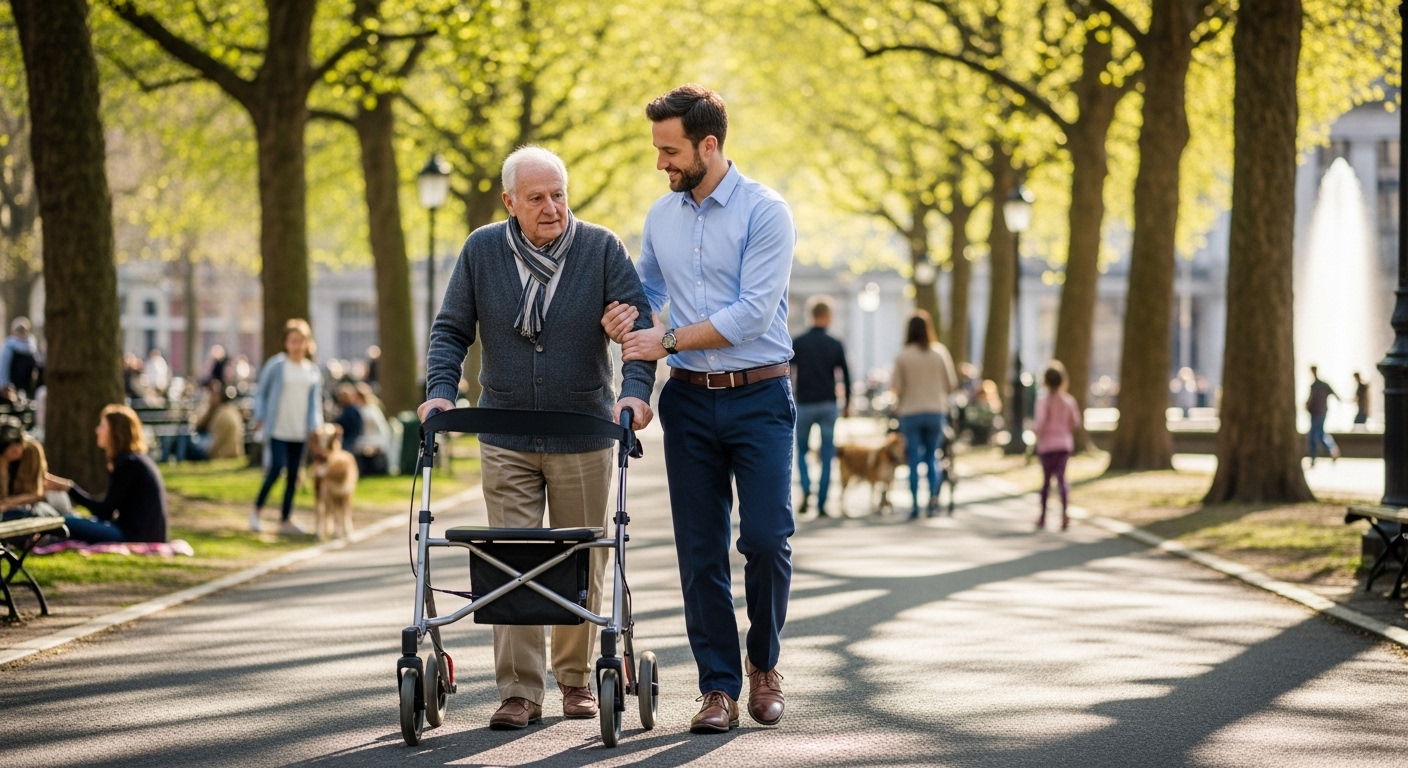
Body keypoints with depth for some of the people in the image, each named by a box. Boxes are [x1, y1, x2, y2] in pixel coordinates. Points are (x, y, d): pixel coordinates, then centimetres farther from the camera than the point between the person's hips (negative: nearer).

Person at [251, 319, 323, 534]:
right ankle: (257, 509, 8)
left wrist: (315, 426, 3)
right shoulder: (276, 365, -4)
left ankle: (285, 520, 14)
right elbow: (261, 392, 3)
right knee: (276, 469, -13)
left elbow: (315, 401, 13)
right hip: (278, 428, -4)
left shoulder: (313, 371, 8)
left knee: (294, 475, 6)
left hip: (300, 432, 4)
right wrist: (260, 417, -5)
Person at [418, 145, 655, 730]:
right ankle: (519, 691, -3)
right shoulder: (481, 251, -1)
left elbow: (638, 323, -9)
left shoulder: (601, 249, -5)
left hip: (583, 437, 0)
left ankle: (577, 677, 22)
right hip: (506, 441, 1)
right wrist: (441, 390, -12)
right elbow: (450, 330, 4)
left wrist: (635, 390, -25)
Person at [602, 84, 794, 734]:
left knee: (767, 539, -7)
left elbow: (753, 313, -16)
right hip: (690, 400, 5)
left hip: (759, 397, -5)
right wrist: (626, 316, -4)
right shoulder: (660, 217, 9)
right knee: (700, 550, 3)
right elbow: (648, 289, 20)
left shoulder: (764, 212, -9)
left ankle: (763, 663, 16)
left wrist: (668, 340, -16)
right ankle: (719, 687, 8)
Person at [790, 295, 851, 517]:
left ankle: (805, 489, -7)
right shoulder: (835, 345, -1)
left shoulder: (797, 343, -2)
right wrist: (846, 405, 11)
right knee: (827, 457, 5)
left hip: (804, 405, 0)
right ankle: (821, 505, 0)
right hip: (828, 405, 0)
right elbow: (845, 376, 0)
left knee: (802, 451, 17)